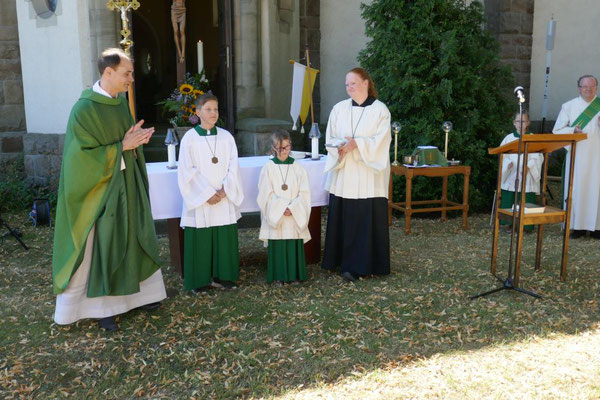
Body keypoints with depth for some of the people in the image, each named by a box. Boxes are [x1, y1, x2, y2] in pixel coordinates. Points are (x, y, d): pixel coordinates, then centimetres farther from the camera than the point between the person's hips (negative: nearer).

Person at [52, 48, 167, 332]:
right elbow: (85, 156, -20)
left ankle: (137, 293, 31)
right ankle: (102, 307, 19)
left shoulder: (121, 102, 4)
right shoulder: (84, 109, -18)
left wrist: (137, 139, -7)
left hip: (127, 185, 7)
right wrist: (122, 146, -21)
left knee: (133, 239, 15)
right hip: (101, 189, -7)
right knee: (102, 246, 4)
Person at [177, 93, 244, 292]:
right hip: (199, 199, -3)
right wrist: (207, 193, -13)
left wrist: (225, 190, -12)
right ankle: (199, 281, 15)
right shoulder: (190, 138, -4)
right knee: (200, 240, 2)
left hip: (224, 199, 3)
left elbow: (233, 167, 2)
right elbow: (187, 171, -8)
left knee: (225, 239, 7)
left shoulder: (226, 137, 5)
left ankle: (221, 277, 21)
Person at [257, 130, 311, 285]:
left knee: (295, 246, 7)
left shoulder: (297, 168, 2)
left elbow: (304, 193, -1)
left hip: (295, 216, 2)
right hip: (275, 217, -2)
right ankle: (278, 276, 16)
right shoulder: (268, 168, -3)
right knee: (277, 247, 4)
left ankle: (295, 274, 21)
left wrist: (293, 208, -14)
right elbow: (266, 195, -6)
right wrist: (281, 208, -14)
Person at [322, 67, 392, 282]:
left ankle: (357, 266, 5)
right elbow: (331, 139, 6)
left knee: (367, 219, -3)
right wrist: (341, 147, -16)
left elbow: (381, 141, -8)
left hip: (368, 174, -3)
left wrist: (357, 144, -21)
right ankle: (341, 260, 17)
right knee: (342, 217, 5)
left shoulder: (380, 110, 0)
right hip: (343, 173, 3)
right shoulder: (339, 109, 9)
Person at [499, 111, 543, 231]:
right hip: (511, 175, 1)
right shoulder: (509, 138, 6)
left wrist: (529, 166, -15)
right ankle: (509, 224, 10)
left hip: (526, 176, -1)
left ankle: (525, 225, 8)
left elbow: (537, 157, 0)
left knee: (526, 201, -2)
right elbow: (502, 154, 3)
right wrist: (508, 164, -15)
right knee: (508, 200, -1)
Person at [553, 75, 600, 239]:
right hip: (576, 155, -1)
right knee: (576, 189, -2)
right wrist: (573, 130, -15)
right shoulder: (568, 106, 7)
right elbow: (557, 130, 4)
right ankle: (577, 226, 4)